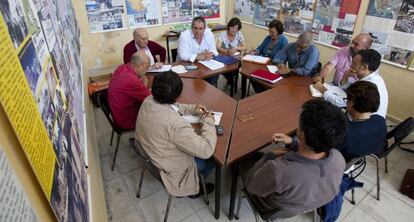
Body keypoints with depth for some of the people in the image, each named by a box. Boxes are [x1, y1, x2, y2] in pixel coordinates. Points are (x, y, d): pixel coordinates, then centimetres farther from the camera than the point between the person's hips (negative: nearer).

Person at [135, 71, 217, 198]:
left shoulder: (148, 101, -15)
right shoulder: (174, 123, -40)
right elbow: (206, 150, -32)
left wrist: (193, 109, -3)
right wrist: (209, 121, -18)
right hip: (172, 167, -7)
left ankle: (190, 184, 37)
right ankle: (191, 187, 29)